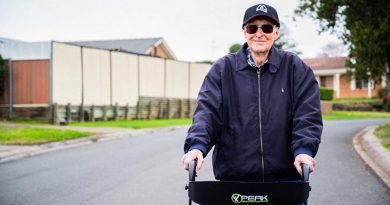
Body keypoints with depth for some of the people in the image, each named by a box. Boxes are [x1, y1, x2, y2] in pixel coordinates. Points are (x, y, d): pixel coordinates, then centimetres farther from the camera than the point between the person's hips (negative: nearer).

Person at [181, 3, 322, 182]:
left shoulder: (295, 68, 6)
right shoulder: (223, 69, 6)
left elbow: (308, 113, -2)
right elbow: (207, 110, -4)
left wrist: (303, 149, -18)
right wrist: (197, 145, -22)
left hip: (285, 175, 0)